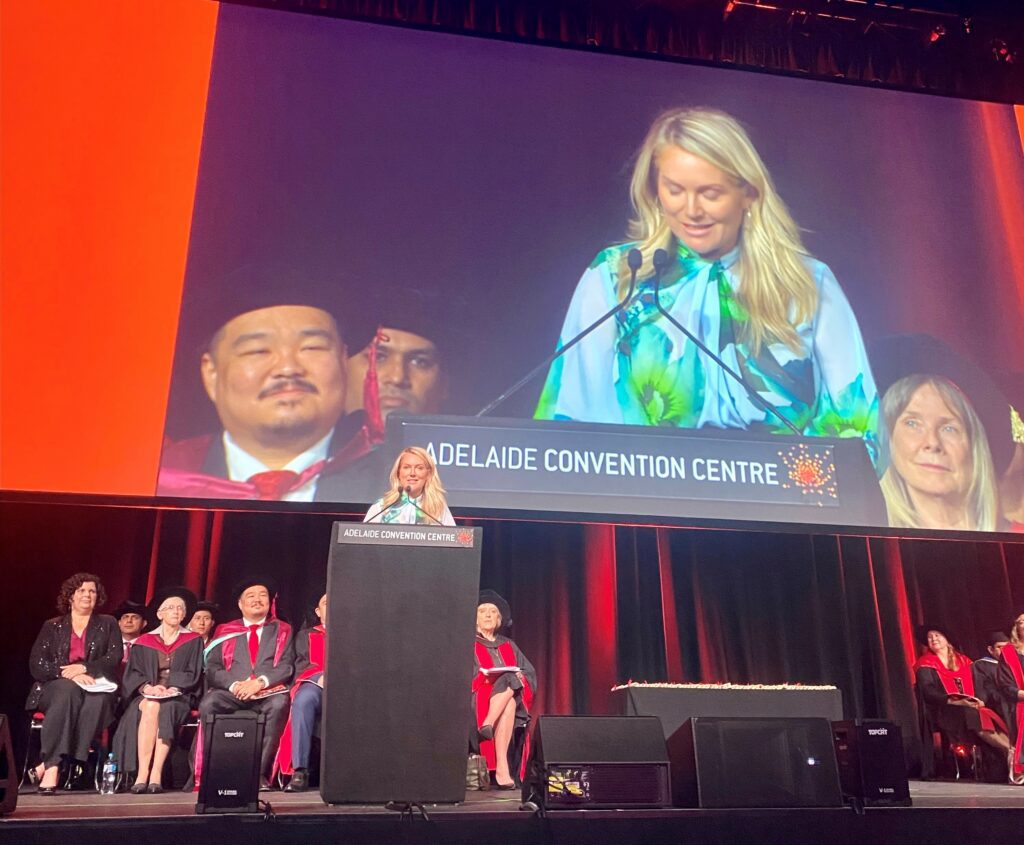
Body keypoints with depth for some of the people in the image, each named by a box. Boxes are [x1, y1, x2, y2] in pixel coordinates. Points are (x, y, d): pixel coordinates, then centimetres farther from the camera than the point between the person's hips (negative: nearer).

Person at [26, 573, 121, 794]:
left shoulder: (108, 624, 16)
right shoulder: (52, 626, 16)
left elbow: (113, 659, 2)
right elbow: (36, 664, 3)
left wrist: (83, 668, -15)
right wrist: (67, 674, -15)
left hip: (95, 688, 0)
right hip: (55, 689, 0)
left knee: (100, 698, -36)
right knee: (68, 691, -37)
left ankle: (48, 765, -37)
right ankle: (53, 767, -43)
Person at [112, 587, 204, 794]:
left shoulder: (193, 641, 12)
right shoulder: (143, 642, 16)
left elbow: (193, 675, 4)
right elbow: (132, 674, 6)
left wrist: (170, 688, -14)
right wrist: (148, 687, -15)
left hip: (178, 697, -1)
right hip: (146, 696, 1)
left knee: (166, 710, -35)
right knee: (149, 708, -34)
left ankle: (156, 775, -37)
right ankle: (142, 773, -36)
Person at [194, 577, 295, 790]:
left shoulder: (282, 630, 18)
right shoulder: (225, 631, 20)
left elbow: (287, 666, 4)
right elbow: (212, 668, 7)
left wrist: (261, 682, -14)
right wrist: (234, 684, -13)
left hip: (269, 692, -1)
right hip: (232, 692, 1)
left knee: (279, 704, -36)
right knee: (207, 703, -31)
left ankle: (261, 773, -30)